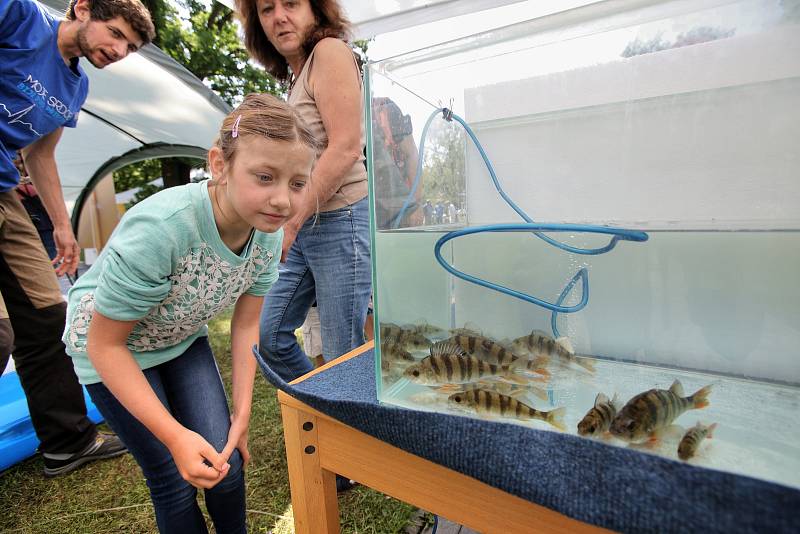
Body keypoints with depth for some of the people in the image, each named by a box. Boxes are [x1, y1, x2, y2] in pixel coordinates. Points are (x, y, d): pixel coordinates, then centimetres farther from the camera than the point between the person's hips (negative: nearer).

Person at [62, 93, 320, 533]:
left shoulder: (269, 233, -20)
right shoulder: (158, 228, -37)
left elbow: (245, 324, -8)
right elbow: (104, 344, -23)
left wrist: (241, 415, -6)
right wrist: (175, 435, -25)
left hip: (183, 339, 4)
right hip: (113, 350, -3)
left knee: (225, 461, 0)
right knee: (175, 479, -1)